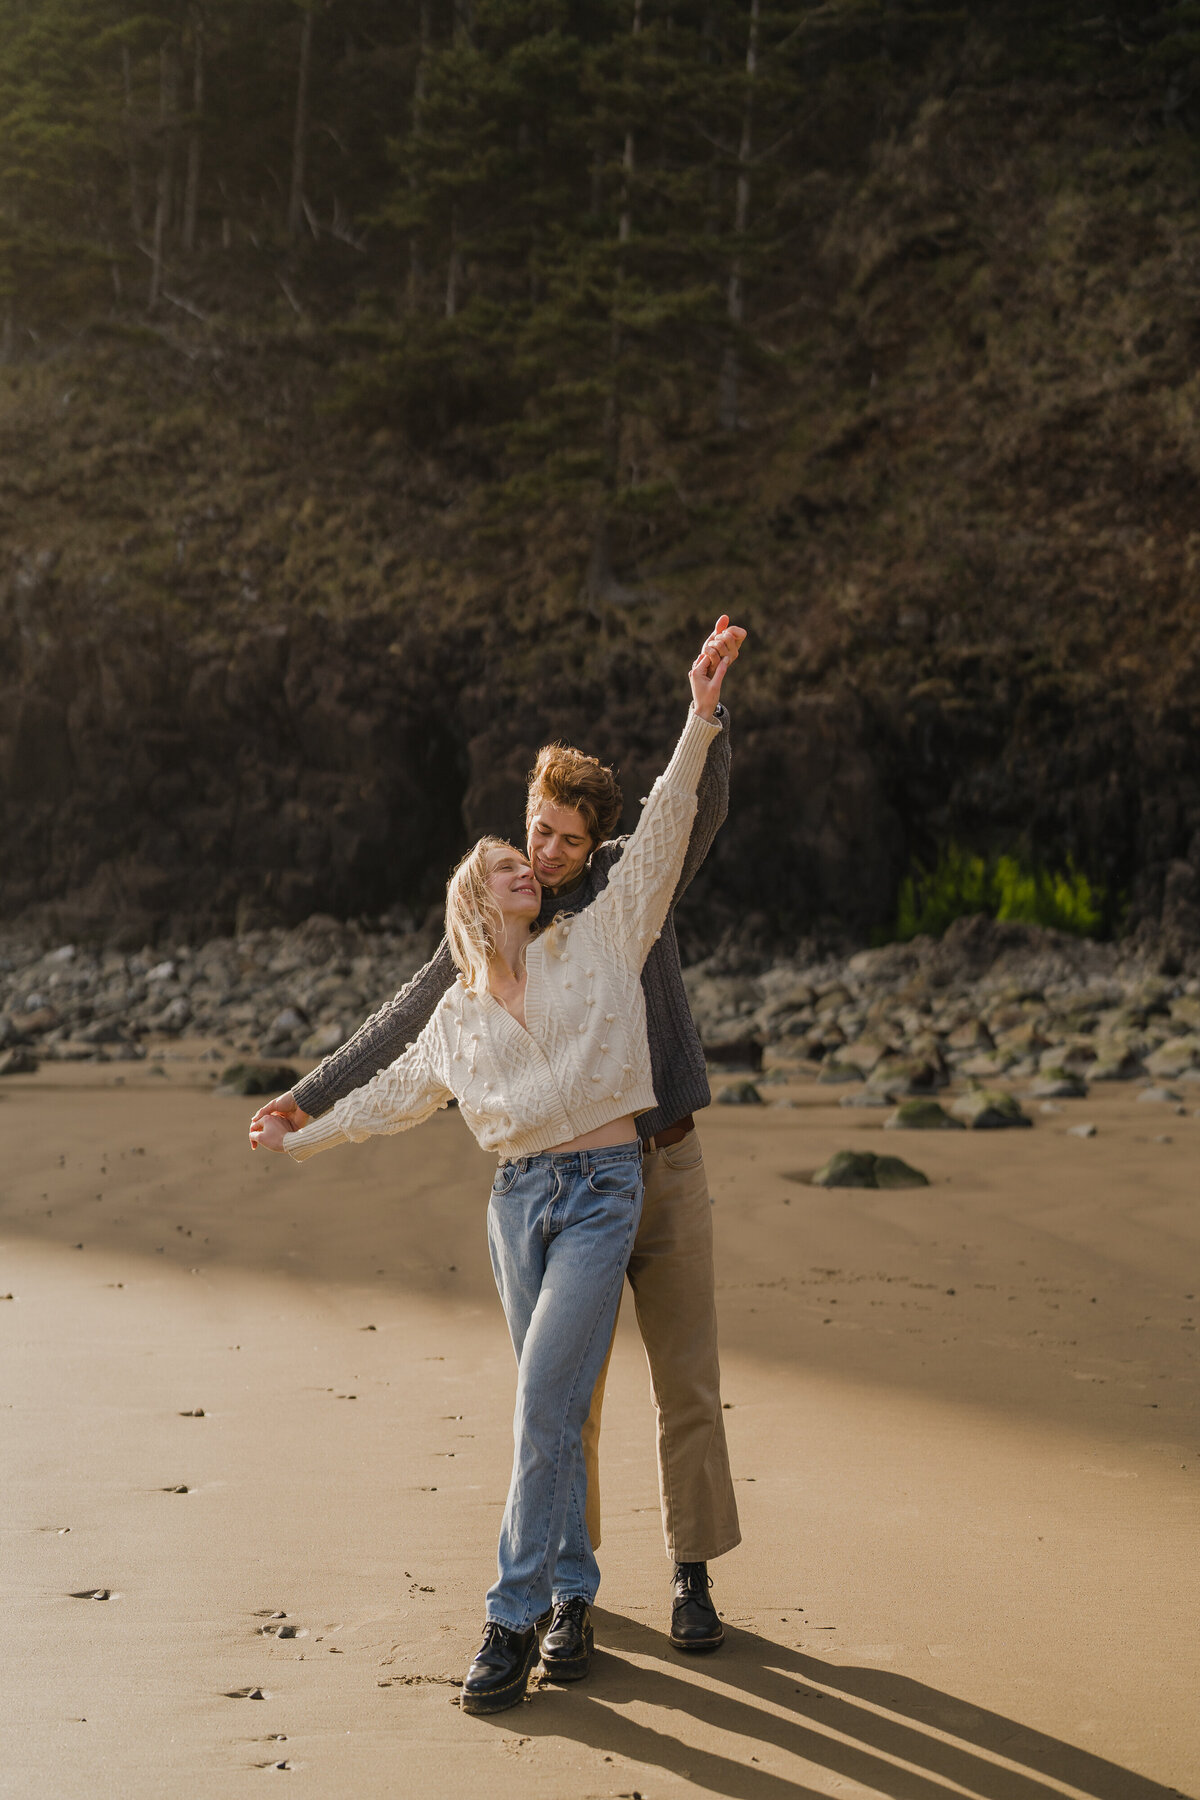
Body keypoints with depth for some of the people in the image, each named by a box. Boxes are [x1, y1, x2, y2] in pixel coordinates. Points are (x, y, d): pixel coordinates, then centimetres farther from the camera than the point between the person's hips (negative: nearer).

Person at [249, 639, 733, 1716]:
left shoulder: (596, 943, 5)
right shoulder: (461, 1013, 14)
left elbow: (659, 837, -1)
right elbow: (398, 1092, 27)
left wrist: (699, 721, -8)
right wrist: (302, 1138, 33)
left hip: (602, 1190, -4)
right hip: (517, 1199, 4)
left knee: (544, 1405, -12)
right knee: (554, 1412, 9)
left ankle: (516, 1617, -5)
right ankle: (572, 1599, 20)